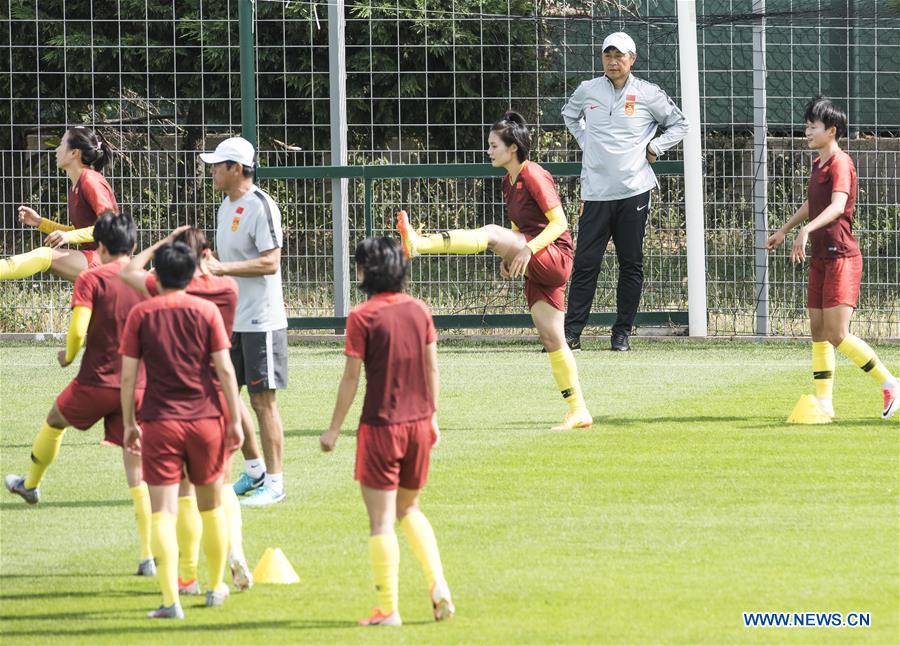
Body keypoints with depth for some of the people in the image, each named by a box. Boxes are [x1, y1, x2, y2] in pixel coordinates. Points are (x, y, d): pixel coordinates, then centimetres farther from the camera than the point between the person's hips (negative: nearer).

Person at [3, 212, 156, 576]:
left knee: (54, 421, 30)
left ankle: (31, 484, 53)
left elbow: (78, 330, -17)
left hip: (96, 382, -3)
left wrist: (68, 356, 3)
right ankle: (150, 555, -5)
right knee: (138, 471, 4)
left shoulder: (91, 279, -7)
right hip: (139, 388, 3)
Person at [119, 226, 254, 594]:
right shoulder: (227, 289, -2)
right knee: (222, 484, 16)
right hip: (220, 395, 3)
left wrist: (164, 243, 6)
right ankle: (235, 550, -7)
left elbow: (129, 272, 4)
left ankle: (189, 575, 9)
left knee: (185, 490, 6)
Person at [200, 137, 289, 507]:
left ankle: (274, 482, 0)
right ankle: (254, 470, 24)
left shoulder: (260, 207, -15)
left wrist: (221, 267, -24)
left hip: (260, 321, -9)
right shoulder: (227, 207, 13)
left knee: (262, 400, -6)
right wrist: (206, 262, 7)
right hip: (230, 320, 9)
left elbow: (270, 262, -22)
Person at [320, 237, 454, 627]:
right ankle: (438, 584, 6)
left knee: (381, 520, 1)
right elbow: (432, 368, 8)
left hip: (381, 426, -5)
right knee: (408, 509, 22)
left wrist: (334, 429, -2)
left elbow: (351, 378, -10)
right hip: (418, 423, 5)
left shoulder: (362, 317, -12)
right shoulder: (419, 310, 3)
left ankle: (388, 610, 2)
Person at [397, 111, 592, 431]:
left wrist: (528, 249, -27)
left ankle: (418, 244, -41)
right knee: (551, 338, 7)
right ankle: (578, 411, 10)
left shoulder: (534, 177, -12)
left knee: (492, 234, -27)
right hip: (538, 268, 10)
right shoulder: (509, 182, 16)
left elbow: (559, 222, -17)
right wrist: (509, 257, 9)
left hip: (554, 257, -10)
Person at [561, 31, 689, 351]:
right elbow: (569, 115, 28)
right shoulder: (587, 91, 6)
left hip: (634, 192, -1)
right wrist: (584, 141, 14)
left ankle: (622, 333, 10)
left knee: (631, 265, 3)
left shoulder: (648, 94, 1)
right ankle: (571, 332, -2)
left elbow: (679, 124, 13)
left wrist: (654, 147, 2)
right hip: (596, 193, 1)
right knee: (585, 263, -4)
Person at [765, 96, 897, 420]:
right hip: (820, 257, 10)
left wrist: (807, 229, -43)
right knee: (818, 333, 7)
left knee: (837, 335, -14)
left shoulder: (840, 163, -13)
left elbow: (837, 205, -30)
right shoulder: (818, 164, 16)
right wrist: (783, 230, 44)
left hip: (841, 256, -10)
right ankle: (823, 402, 10)